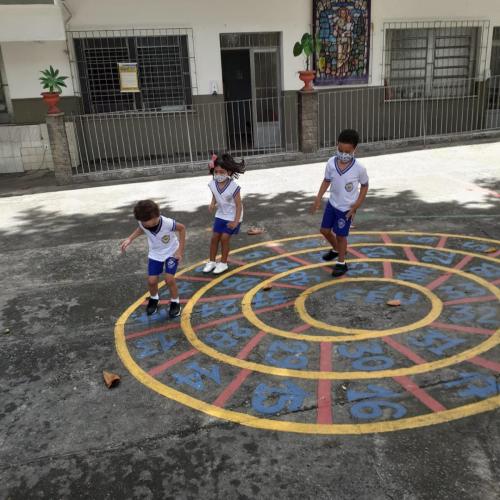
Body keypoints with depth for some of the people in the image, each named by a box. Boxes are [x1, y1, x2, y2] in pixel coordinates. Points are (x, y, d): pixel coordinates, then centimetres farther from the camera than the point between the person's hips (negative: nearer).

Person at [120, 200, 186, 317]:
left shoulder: (167, 223, -36)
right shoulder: (143, 223, -24)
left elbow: (182, 228, -17)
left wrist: (180, 250, -16)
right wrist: (130, 239, -9)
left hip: (171, 252, -3)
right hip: (155, 254, 4)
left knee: (169, 279, -16)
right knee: (152, 281, -1)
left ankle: (175, 302, 10)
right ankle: (154, 299, 31)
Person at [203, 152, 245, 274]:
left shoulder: (233, 187, -27)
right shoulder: (212, 184, -12)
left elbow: (239, 205, -21)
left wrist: (236, 221, -23)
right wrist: (212, 203, -12)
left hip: (232, 216, -5)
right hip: (221, 215, 5)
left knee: (224, 238, -5)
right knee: (214, 237, 6)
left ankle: (223, 263, 13)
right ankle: (211, 261, 22)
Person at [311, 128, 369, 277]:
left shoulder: (359, 168, -23)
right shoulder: (331, 163, -13)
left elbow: (364, 186, -8)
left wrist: (355, 206, -11)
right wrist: (318, 199, -3)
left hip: (346, 208, -5)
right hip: (332, 203, 5)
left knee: (340, 235, 4)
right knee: (325, 230, 15)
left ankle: (341, 263, 26)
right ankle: (336, 250, 45)